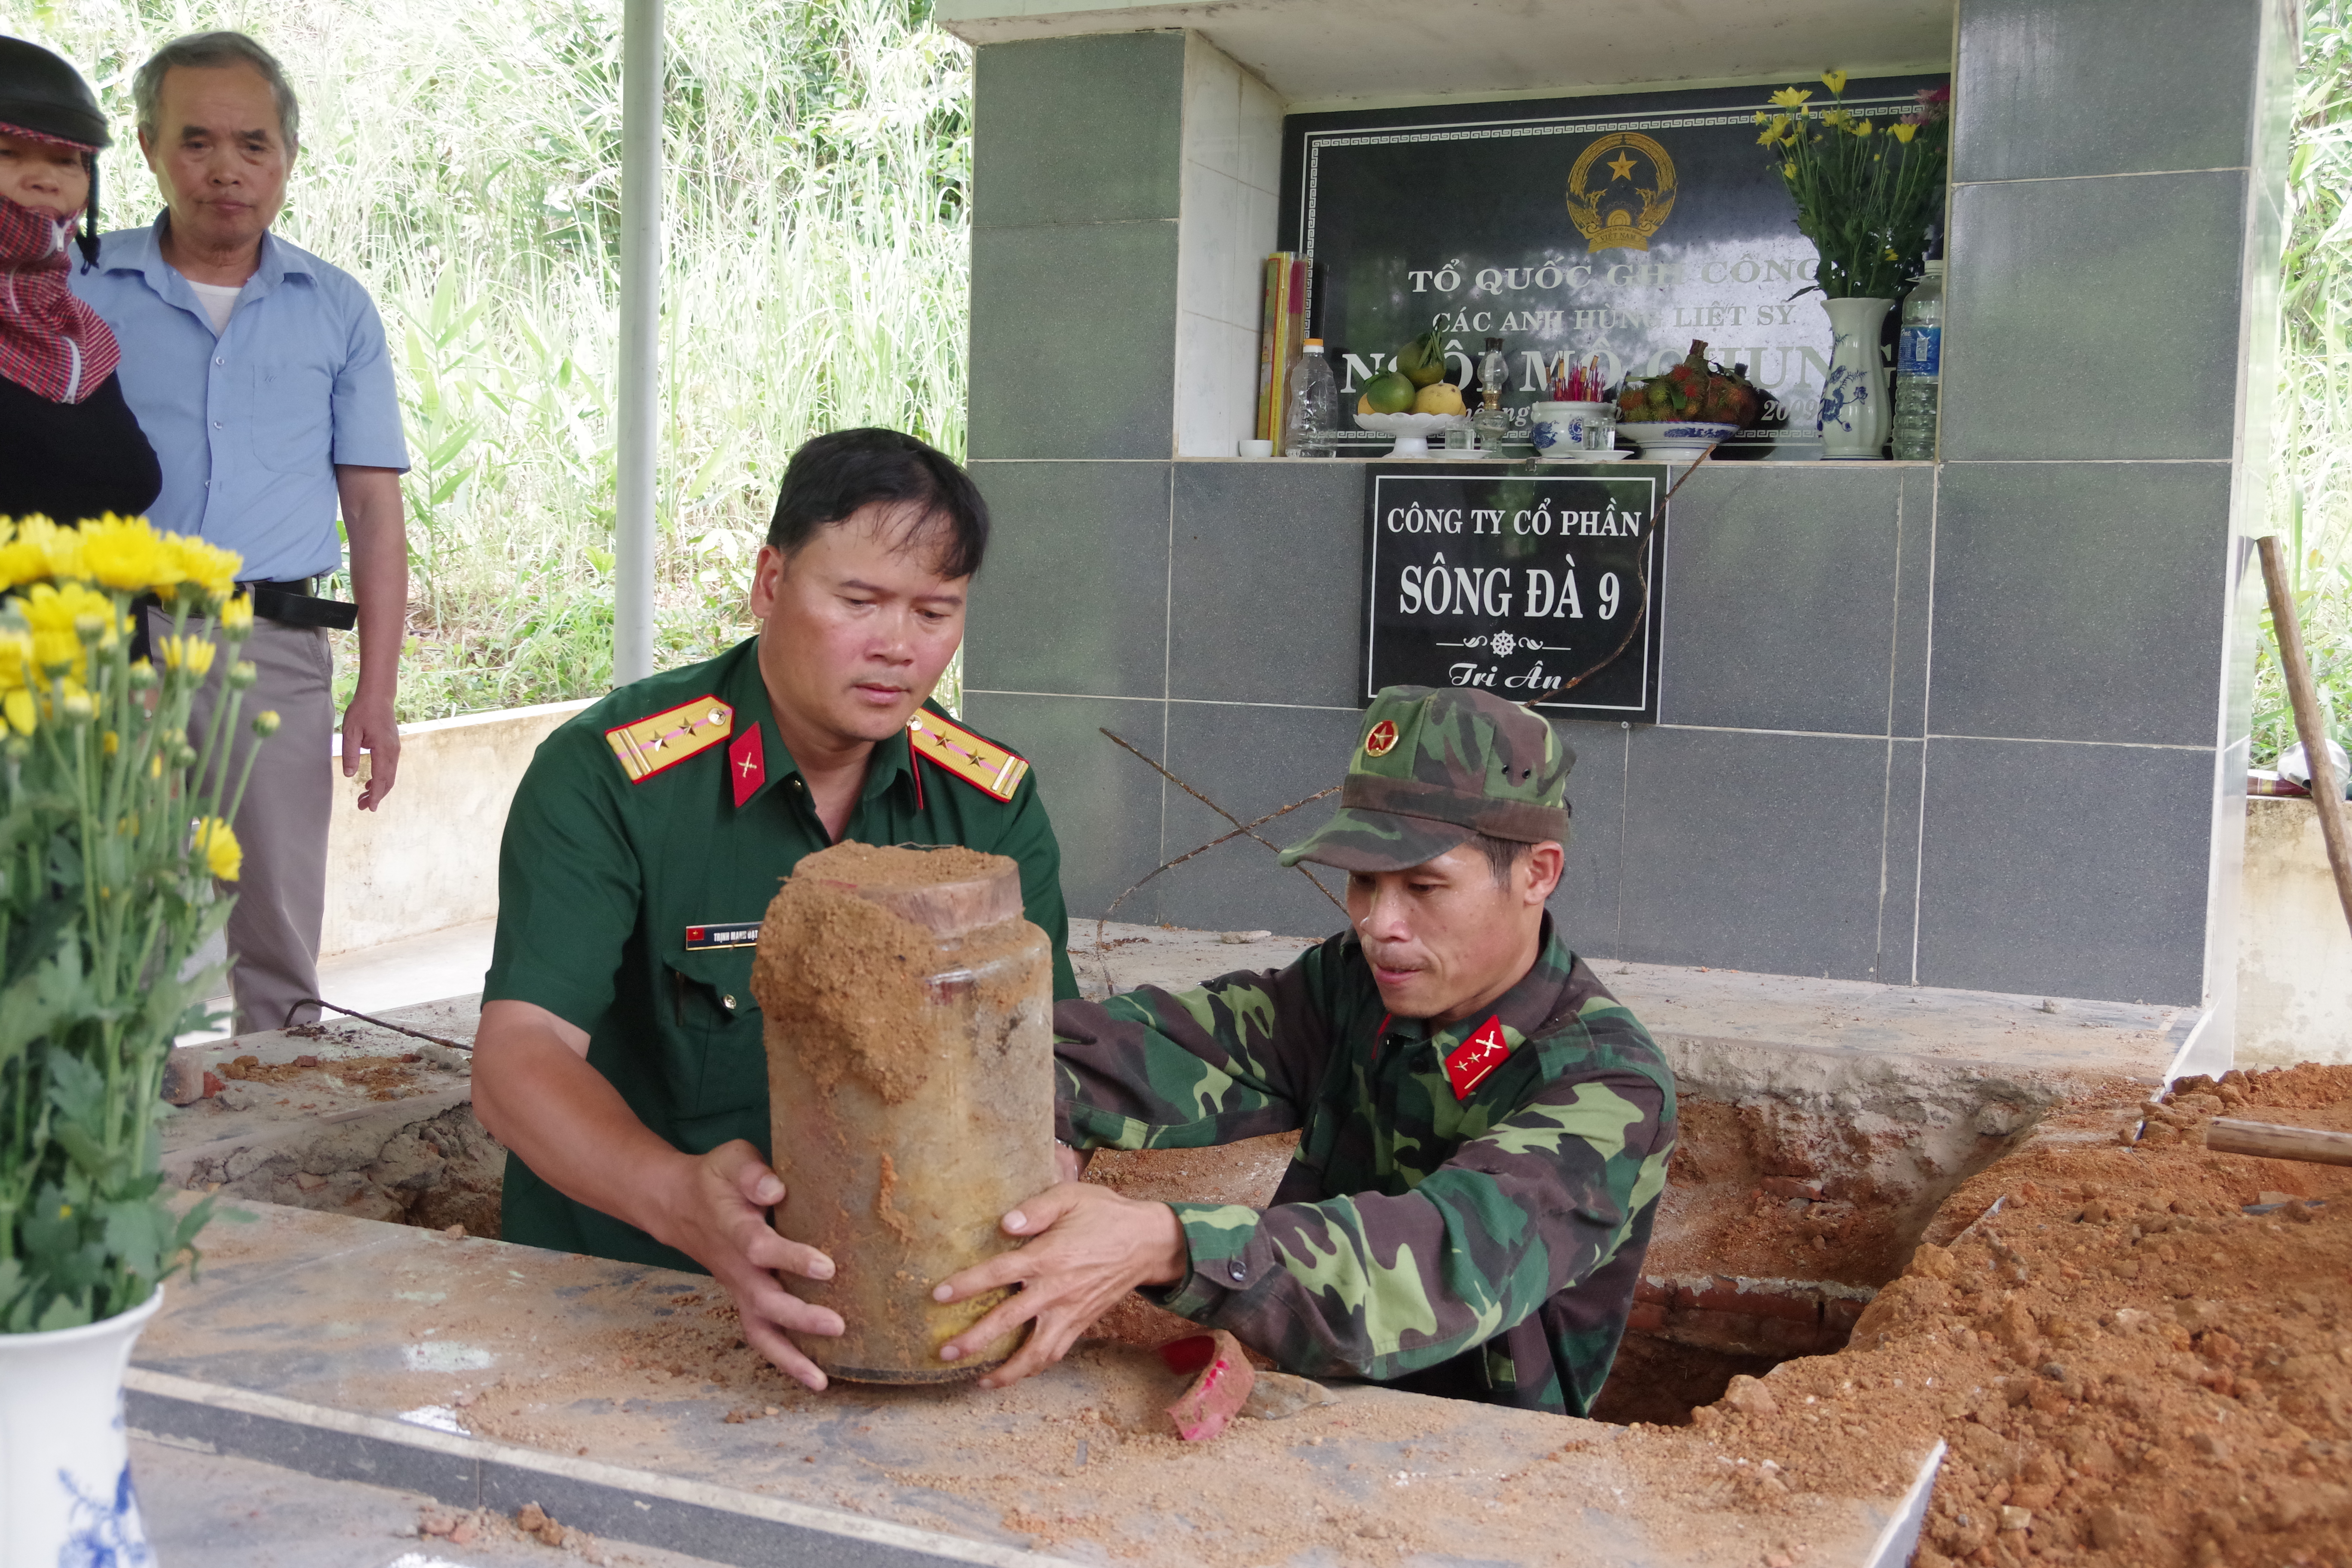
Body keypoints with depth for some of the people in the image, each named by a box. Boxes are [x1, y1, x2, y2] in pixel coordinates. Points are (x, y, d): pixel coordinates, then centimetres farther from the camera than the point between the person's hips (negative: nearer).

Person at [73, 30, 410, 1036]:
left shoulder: (337, 311, 10)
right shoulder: (78, 290, 8)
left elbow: (374, 512, 8)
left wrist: (378, 693, 0)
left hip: (273, 645, 1)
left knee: (280, 948, 4)